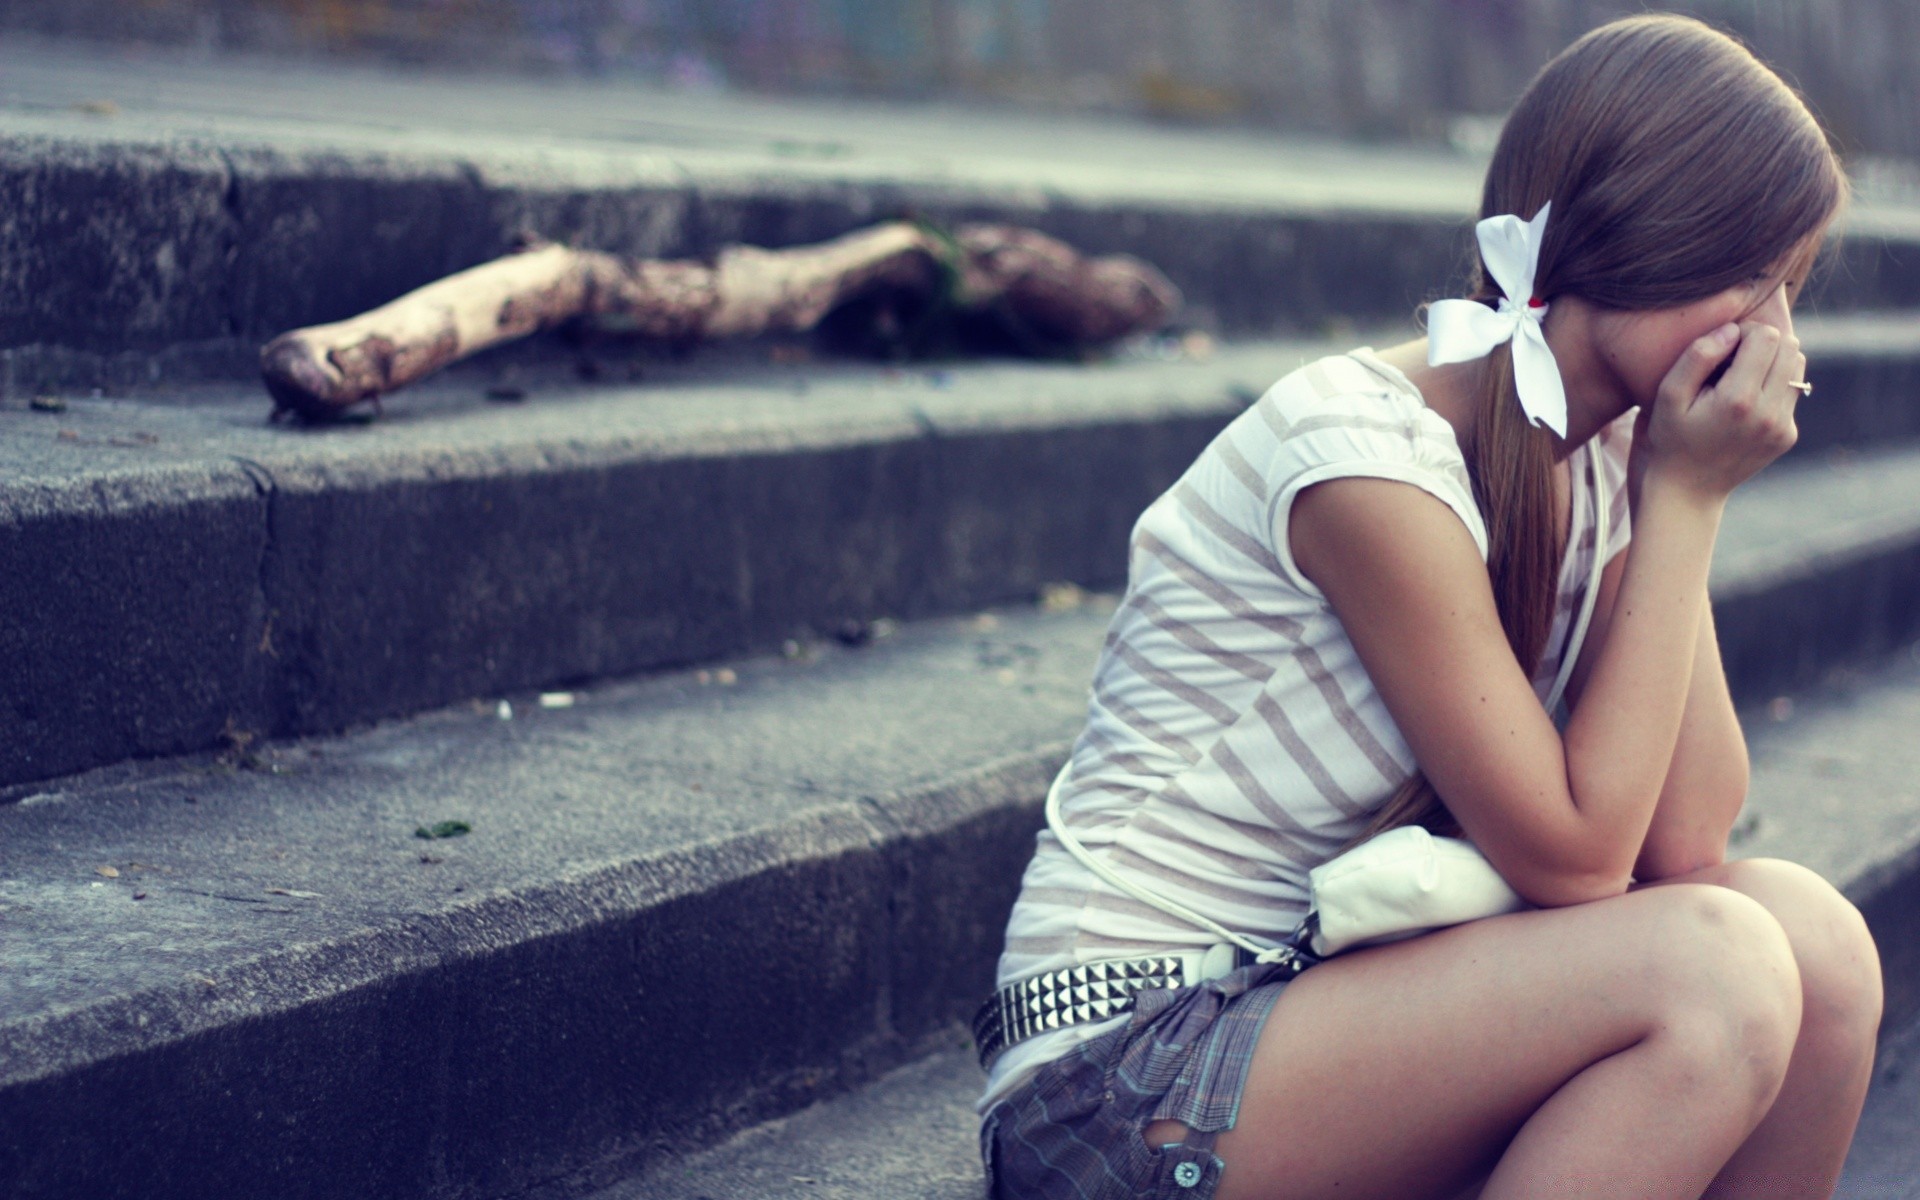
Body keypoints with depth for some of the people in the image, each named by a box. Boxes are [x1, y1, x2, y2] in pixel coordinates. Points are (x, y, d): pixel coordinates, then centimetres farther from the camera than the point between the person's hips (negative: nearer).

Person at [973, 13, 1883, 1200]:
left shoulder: (1603, 464, 5)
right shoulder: (1368, 461, -20)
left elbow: (1682, 843, -4)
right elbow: (1574, 856, -18)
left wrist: (1678, 493, -7)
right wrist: (1688, 499, -15)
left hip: (1317, 997, 8)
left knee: (1815, 941, -11)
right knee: (1713, 972, -24)